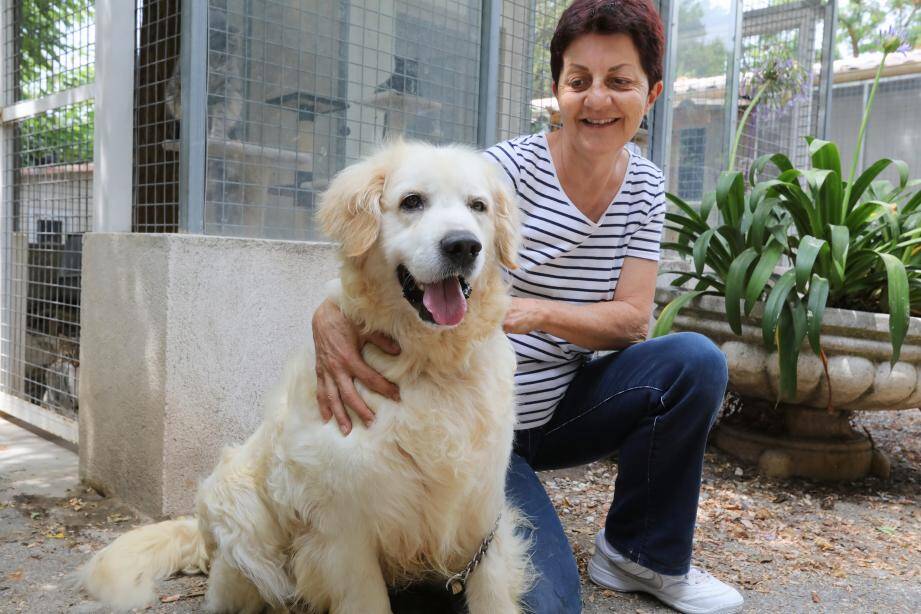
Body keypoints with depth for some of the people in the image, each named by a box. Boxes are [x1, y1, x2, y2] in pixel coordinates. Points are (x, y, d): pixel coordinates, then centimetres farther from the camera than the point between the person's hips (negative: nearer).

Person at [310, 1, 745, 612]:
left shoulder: (645, 187, 0)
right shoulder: (510, 168, -16)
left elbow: (632, 319, -9)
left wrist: (537, 312, -29)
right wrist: (333, 313, -48)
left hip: (561, 408, 5)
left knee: (696, 360, -20)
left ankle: (642, 553, 1)